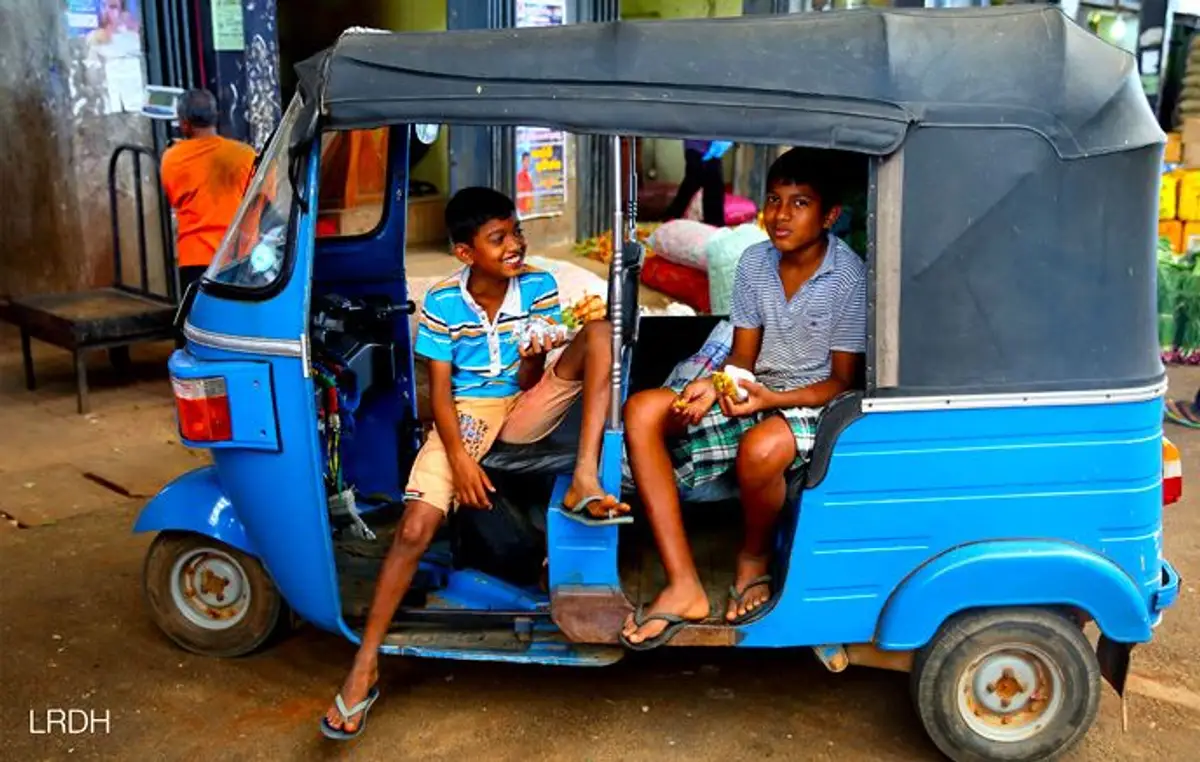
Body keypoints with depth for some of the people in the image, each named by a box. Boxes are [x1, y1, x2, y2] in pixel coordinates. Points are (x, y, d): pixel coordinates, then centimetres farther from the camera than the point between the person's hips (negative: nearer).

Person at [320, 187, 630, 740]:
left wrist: (531, 360, -29)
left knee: (600, 330, -20)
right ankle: (365, 665, -10)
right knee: (416, 524, -22)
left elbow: (528, 382, -5)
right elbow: (439, 389, -8)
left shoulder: (539, 287, -7)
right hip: (465, 412, -1)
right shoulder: (442, 302, -10)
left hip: (524, 409, 2)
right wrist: (459, 457, -21)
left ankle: (585, 480, -32)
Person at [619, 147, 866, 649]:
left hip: (813, 405, -6)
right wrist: (713, 386, -15)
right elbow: (743, 356, 7)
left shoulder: (849, 277, -13)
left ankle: (755, 561, -4)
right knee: (643, 411, -17)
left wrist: (771, 399, -25)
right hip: (751, 397, 6)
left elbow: (843, 381, -10)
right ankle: (684, 588, -21)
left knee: (760, 448, -41)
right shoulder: (754, 263, 3)